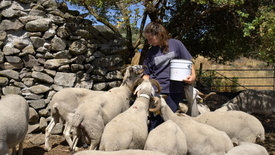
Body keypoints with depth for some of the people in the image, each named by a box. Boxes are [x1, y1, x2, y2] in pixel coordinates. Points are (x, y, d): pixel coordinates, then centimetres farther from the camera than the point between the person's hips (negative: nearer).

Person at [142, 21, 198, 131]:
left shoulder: (175, 44, 6)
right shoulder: (150, 53, 12)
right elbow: (147, 75, 13)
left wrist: (193, 76, -9)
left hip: (173, 92, -2)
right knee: (154, 123, -4)